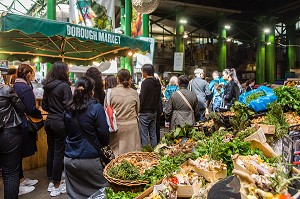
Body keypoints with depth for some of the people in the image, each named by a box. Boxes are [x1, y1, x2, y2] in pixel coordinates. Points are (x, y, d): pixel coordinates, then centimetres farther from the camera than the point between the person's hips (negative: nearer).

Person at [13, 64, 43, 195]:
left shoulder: (14, 86, 8)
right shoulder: (26, 88, -18)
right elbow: (31, 110, -18)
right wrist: (41, 115, -1)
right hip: (22, 125, -9)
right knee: (18, 155, 2)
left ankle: (21, 180, 33)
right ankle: (18, 188, 15)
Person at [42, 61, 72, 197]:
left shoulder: (47, 86, 7)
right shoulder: (64, 85, -14)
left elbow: (44, 106, 13)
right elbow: (68, 106, -18)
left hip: (49, 121, 7)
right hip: (60, 122, -7)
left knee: (51, 150, 16)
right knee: (59, 153, 2)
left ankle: (52, 181, 29)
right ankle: (56, 186, 13)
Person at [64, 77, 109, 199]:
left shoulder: (68, 110, 4)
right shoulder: (96, 108, -11)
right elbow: (104, 133, -9)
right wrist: (105, 144, 11)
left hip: (70, 160, 5)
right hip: (90, 160, -5)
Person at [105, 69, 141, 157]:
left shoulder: (111, 92, -8)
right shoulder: (134, 93, -4)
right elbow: (137, 110, 7)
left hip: (116, 126, -1)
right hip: (131, 126, 1)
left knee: (115, 151, 10)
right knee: (131, 151, 11)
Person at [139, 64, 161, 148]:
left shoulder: (145, 83, -16)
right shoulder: (157, 83, 8)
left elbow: (142, 98, -17)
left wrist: (139, 109, -8)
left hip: (145, 112, -8)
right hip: (154, 111, 8)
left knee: (144, 135, 0)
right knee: (153, 134, 15)